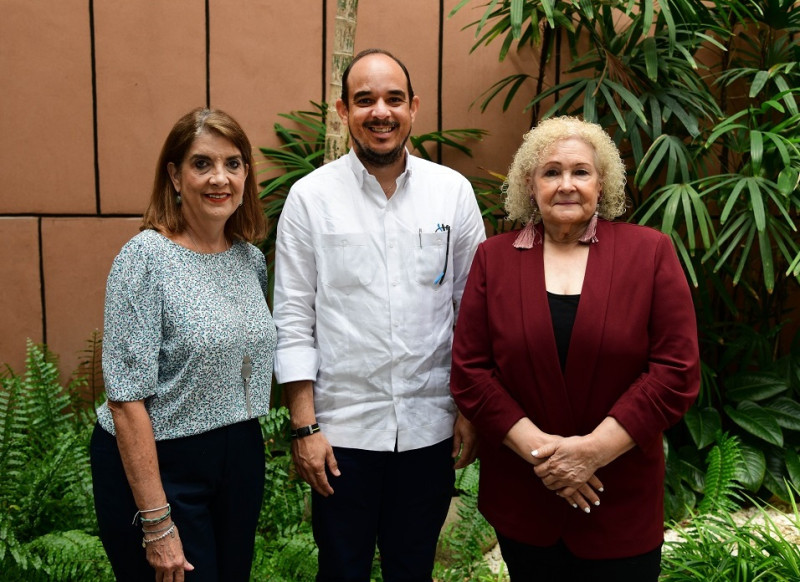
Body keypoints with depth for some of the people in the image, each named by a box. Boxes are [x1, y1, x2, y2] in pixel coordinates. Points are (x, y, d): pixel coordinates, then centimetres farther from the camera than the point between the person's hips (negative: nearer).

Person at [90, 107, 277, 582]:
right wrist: (157, 522, -18)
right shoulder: (146, 257, -16)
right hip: (159, 465, -6)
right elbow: (127, 399, -18)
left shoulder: (252, 258, 3)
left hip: (241, 461, 6)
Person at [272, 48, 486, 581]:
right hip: (342, 431, -1)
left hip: (430, 429, 2)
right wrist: (304, 427, -6)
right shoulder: (311, 196, -5)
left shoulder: (454, 192, -1)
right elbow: (293, 320, -4)